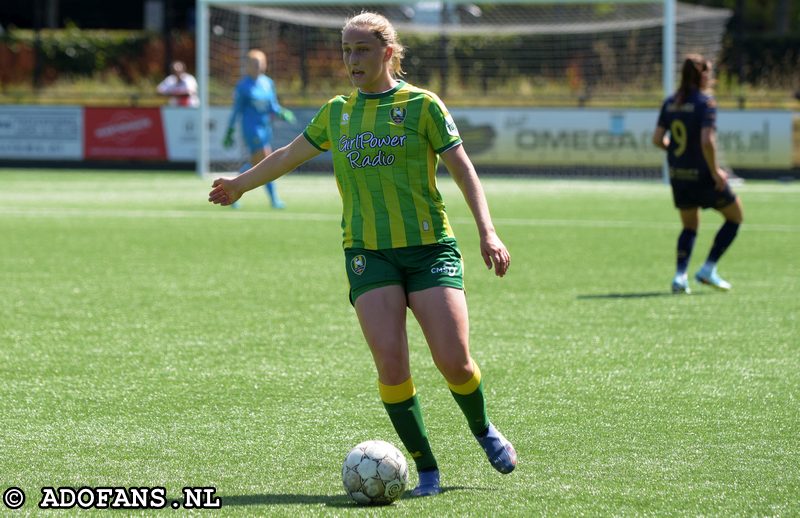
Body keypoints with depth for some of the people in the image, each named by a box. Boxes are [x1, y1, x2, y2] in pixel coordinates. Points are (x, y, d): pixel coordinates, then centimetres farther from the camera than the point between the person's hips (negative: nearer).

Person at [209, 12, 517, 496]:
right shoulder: (337, 111, 12)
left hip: (430, 247, -3)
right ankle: (426, 470, -3)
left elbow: (463, 170, -2)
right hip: (368, 253, 3)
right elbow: (291, 154, 27)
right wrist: (242, 183, 39)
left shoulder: (421, 105, 0)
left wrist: (487, 232, -12)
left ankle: (484, 431, 22)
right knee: (391, 364, -14)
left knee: (454, 361, -10)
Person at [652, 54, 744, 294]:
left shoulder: (670, 102, 4)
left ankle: (680, 276, 3)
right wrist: (715, 171, -15)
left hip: (677, 175, 6)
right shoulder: (706, 102, -15)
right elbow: (707, 141, -25)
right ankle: (708, 269, 6)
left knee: (689, 227, 21)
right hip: (702, 174, -6)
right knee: (735, 217, 13)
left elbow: (657, 139, 3)